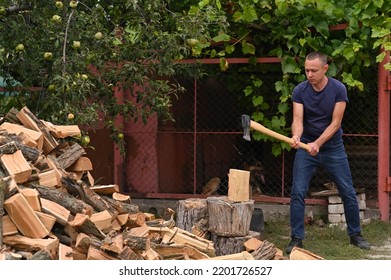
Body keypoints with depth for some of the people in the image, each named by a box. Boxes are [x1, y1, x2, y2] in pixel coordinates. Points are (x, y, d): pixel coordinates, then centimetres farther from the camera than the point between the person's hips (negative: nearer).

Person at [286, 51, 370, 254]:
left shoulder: (338, 89, -13)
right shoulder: (300, 91, -10)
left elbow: (335, 123, -14)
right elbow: (298, 120, -16)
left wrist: (317, 143, -26)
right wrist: (296, 136, -39)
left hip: (333, 146, 0)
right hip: (306, 146, 0)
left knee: (348, 192, 4)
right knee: (297, 193, -9)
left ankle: (355, 235, 20)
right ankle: (296, 239, -1)